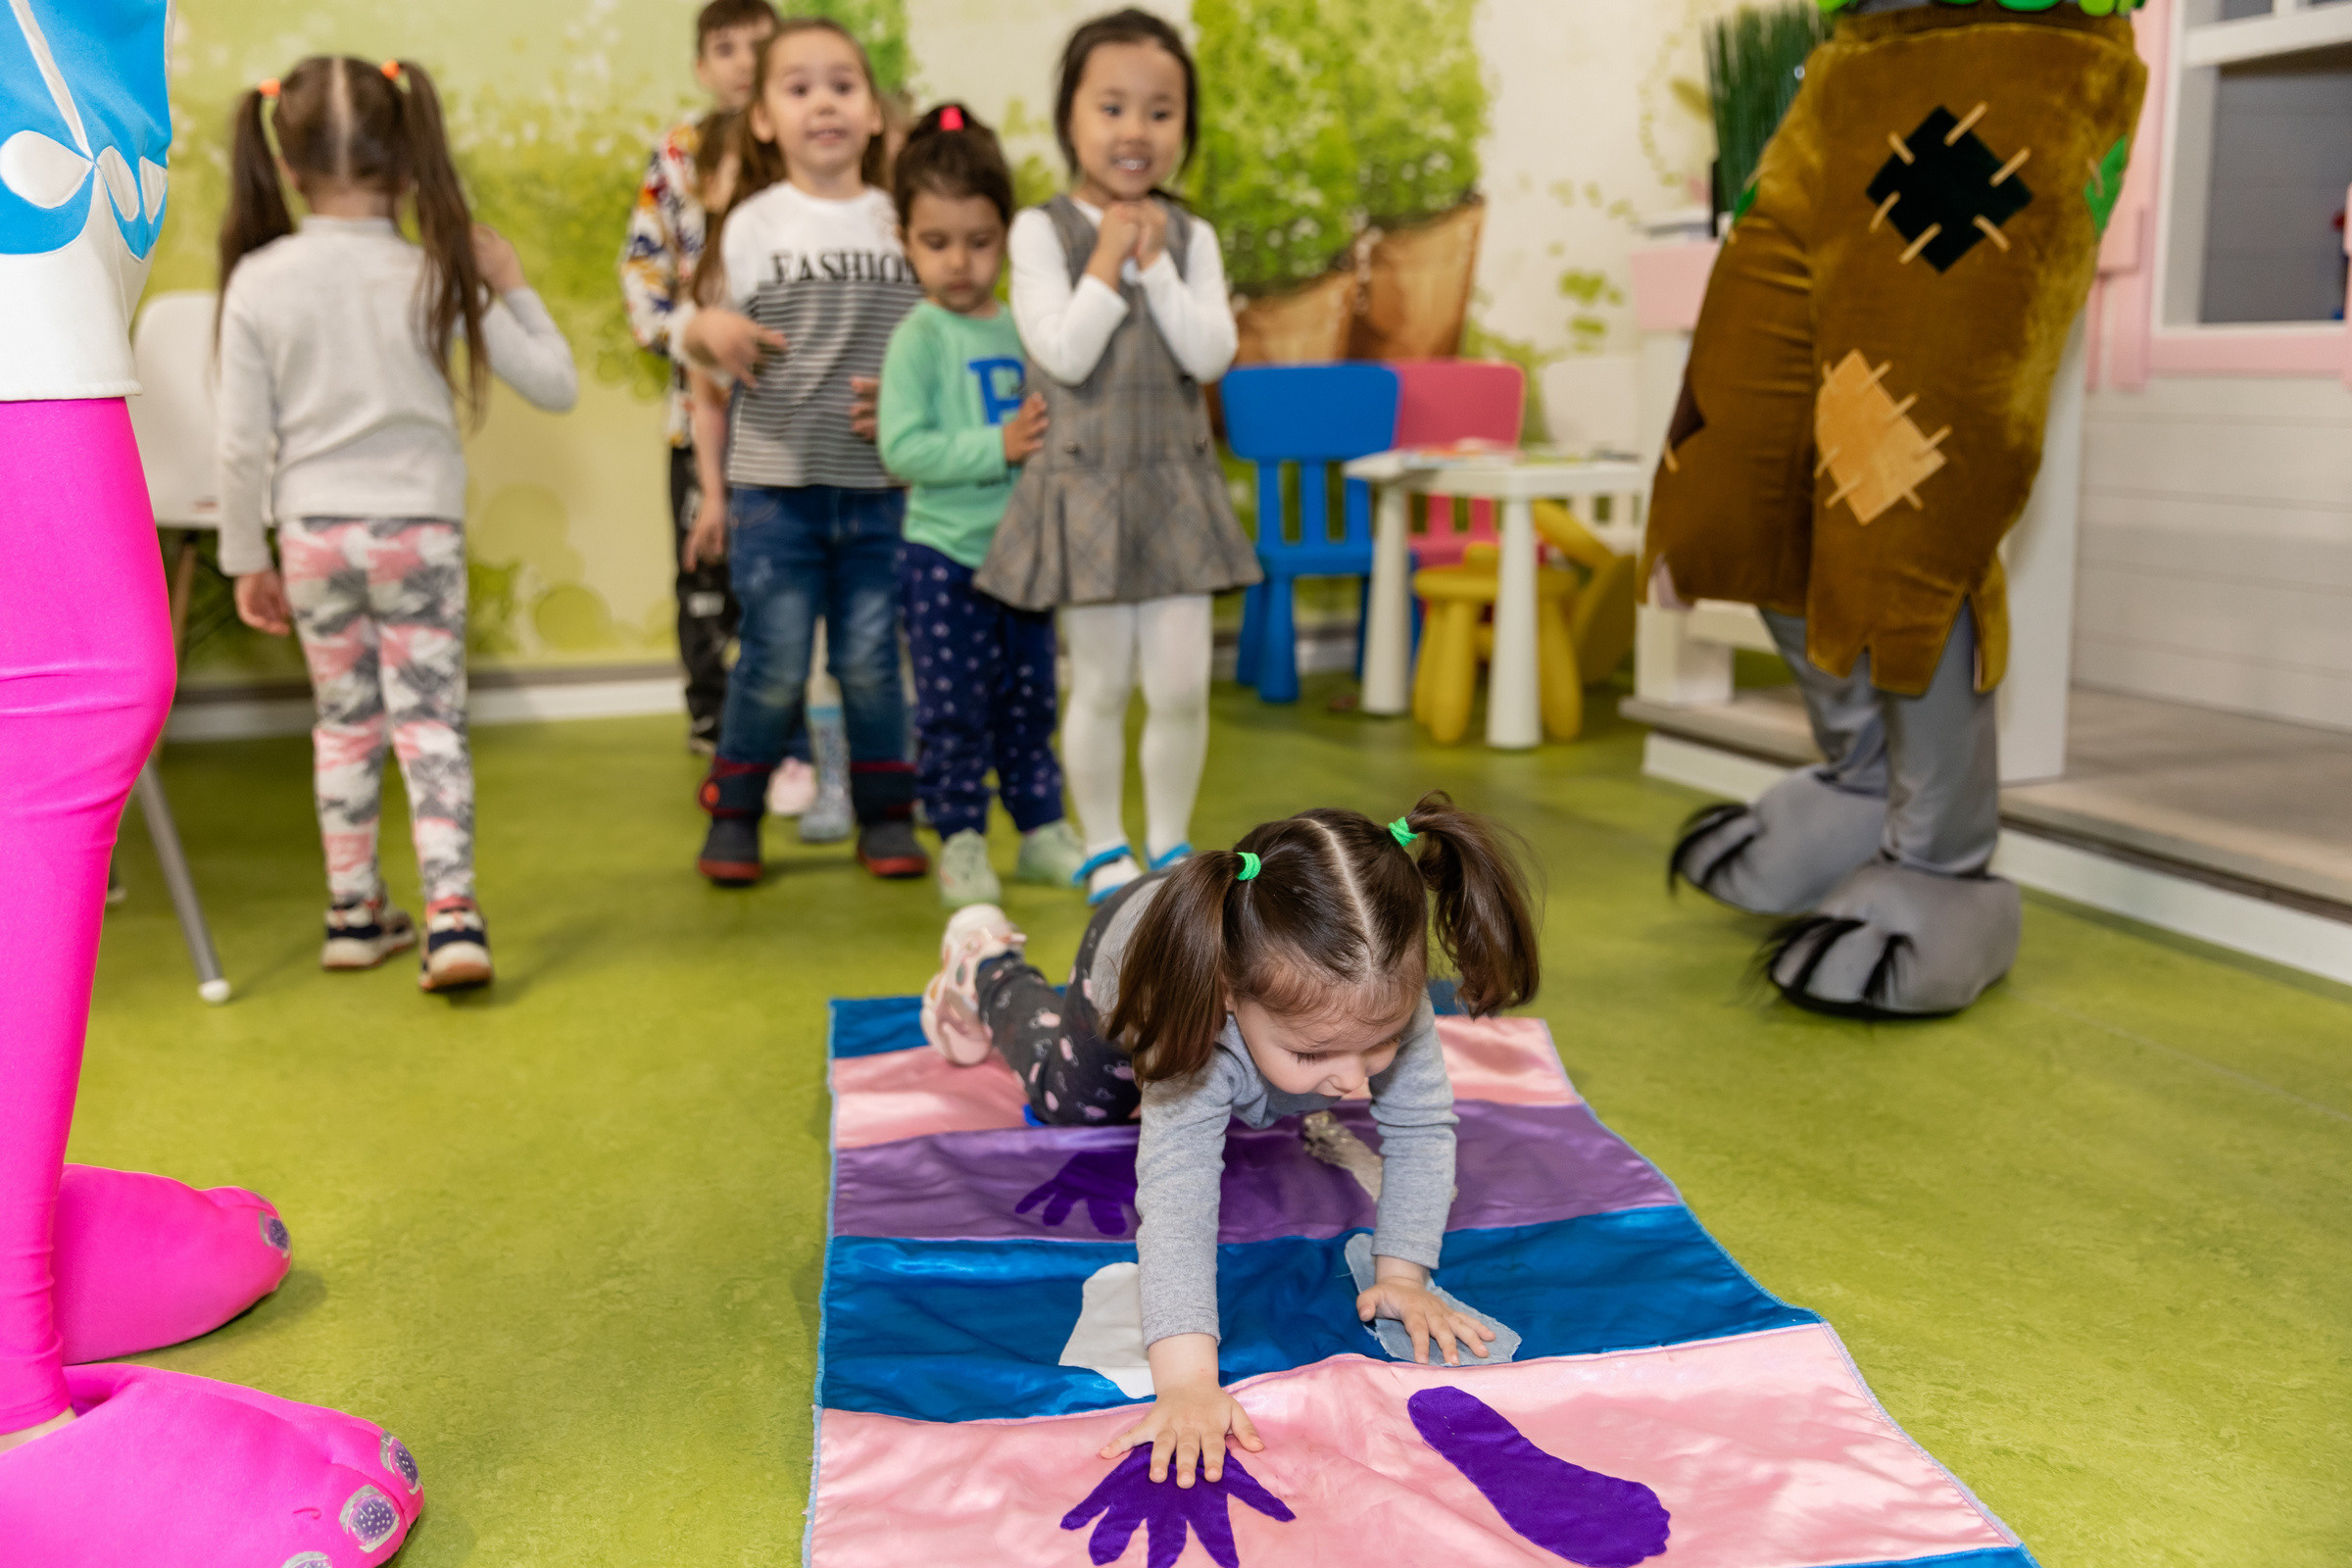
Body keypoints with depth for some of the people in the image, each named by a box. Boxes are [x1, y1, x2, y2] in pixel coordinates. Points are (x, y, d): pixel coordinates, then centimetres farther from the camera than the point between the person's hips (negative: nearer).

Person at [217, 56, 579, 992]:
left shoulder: (257, 281, -6)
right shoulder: (437, 274, -8)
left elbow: (243, 443, -4)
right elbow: (555, 386, -3)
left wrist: (246, 558, 7)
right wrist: (510, 284, 7)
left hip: (314, 534, 1)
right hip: (421, 529, -1)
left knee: (345, 723, 15)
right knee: (431, 722, 4)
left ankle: (355, 913, 24)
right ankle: (451, 915, -5)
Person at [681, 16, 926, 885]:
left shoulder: (900, 220, 7)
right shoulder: (754, 222, 4)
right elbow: (708, 331, 5)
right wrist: (711, 332, -17)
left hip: (881, 482, 1)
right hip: (775, 483, -1)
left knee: (871, 658, 4)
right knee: (774, 663, -1)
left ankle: (886, 816, 20)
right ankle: (732, 818, 17)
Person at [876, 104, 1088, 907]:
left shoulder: (1022, 330, 6)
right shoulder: (917, 338, -9)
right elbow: (903, 449, -18)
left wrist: (1049, 435, -3)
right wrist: (996, 448, -22)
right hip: (944, 554, -5)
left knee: (1030, 700, 14)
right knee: (954, 710, 2)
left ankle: (1041, 828, 26)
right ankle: (960, 842, 15)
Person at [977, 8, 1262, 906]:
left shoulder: (1190, 237, 5)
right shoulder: (1041, 230, -4)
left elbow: (1210, 355, -7)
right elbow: (1065, 354, -15)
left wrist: (1154, 264, -10)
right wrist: (1110, 261, -12)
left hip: (1175, 485, 3)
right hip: (1085, 485, -2)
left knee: (1181, 685, 2)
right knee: (1102, 685, 6)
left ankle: (1168, 842, 22)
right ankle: (1102, 847, 23)